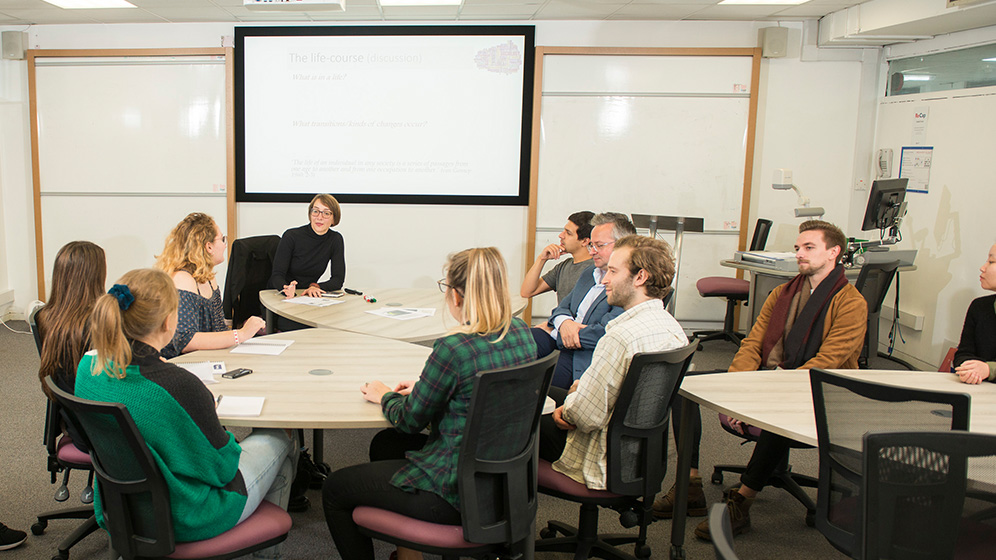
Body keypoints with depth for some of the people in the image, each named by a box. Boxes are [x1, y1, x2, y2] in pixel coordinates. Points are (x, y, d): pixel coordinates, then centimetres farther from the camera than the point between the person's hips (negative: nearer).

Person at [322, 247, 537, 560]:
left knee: (334, 490, 9)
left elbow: (410, 421, -12)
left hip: (456, 493, -9)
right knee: (384, 445, 30)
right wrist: (423, 389, 14)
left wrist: (385, 396, 8)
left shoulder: (453, 348, -26)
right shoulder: (522, 334, -2)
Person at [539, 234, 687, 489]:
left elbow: (587, 415, -26)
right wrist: (582, 386, 1)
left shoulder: (622, 337, -32)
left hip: (605, 463, -9)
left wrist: (566, 410, -5)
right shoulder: (673, 328, -2)